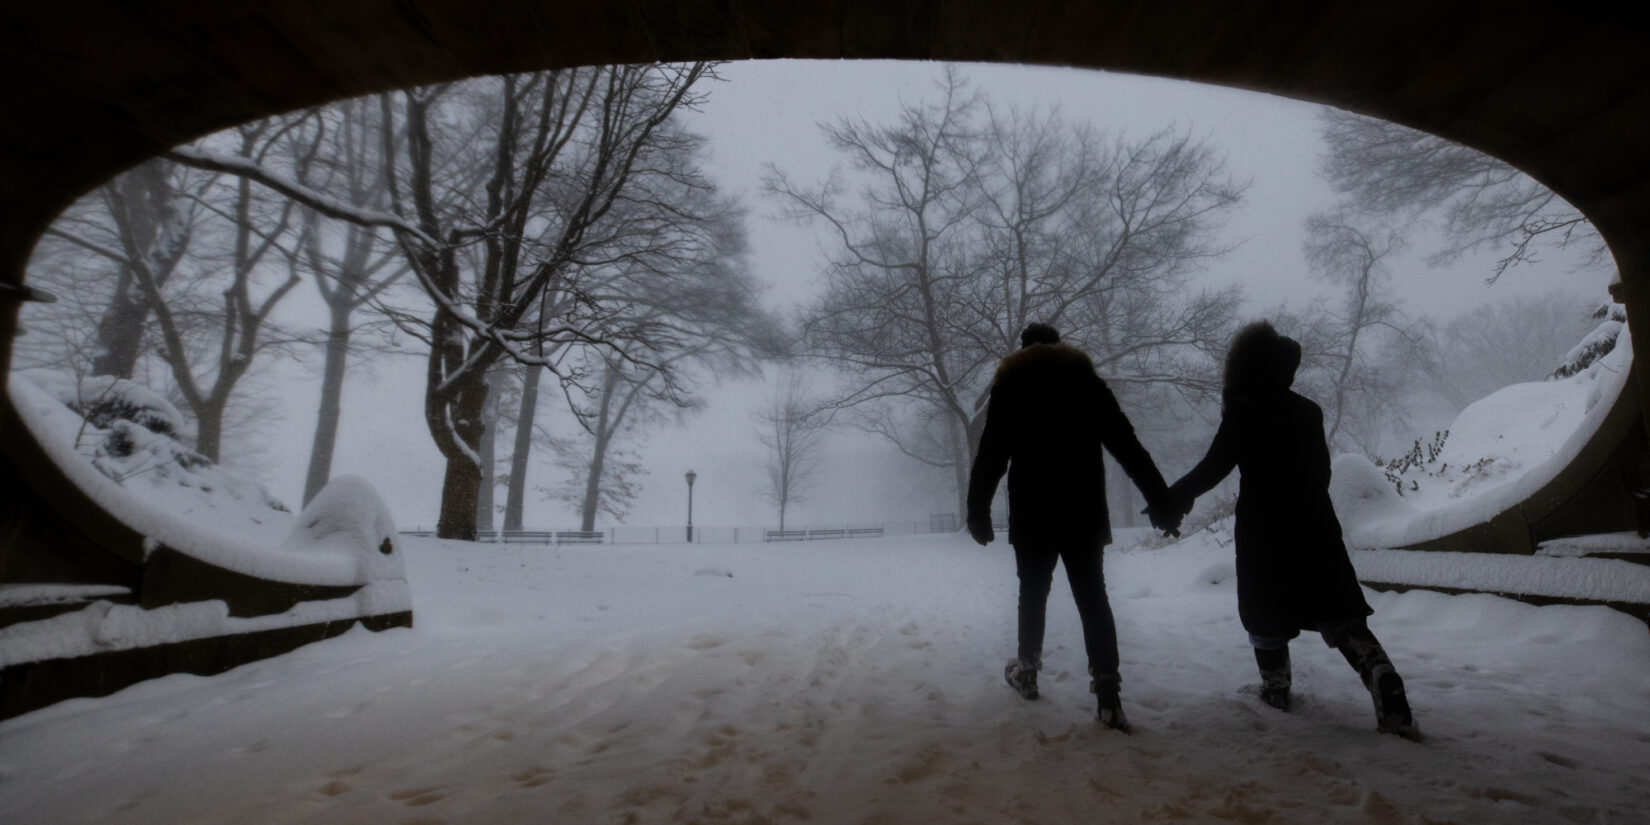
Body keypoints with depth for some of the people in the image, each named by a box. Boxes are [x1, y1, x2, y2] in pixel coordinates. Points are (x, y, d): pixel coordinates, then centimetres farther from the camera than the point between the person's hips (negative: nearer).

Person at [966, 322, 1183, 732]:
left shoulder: (1010, 385, 4)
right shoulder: (1087, 381, 8)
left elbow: (990, 455, -2)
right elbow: (1128, 446, 2)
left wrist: (978, 510, 3)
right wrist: (1161, 501, 3)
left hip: (1031, 516, -1)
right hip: (1084, 514, 1)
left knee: (1033, 591, 15)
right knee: (1092, 595, 4)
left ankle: (1027, 670, 27)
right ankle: (1107, 691, -4)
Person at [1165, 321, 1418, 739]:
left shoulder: (1245, 411, -11)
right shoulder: (1308, 411, 9)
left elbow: (1214, 466, -15)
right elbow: (1320, 472, 16)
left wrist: (1175, 497, -4)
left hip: (1263, 532, -5)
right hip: (1314, 527, 5)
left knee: (1265, 611, 13)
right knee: (1341, 617, 5)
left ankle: (1275, 688, 21)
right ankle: (1391, 702, -5)